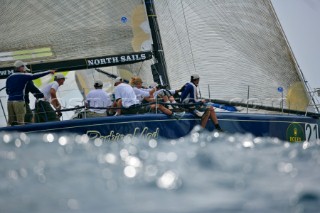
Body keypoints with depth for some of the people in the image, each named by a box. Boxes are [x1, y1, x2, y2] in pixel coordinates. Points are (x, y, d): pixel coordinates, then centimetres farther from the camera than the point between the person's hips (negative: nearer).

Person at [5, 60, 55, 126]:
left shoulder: (9, 78, 12)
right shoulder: (23, 76, -4)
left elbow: (7, 91, 16)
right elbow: (36, 76, 0)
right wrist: (49, 72, 8)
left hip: (10, 100, 6)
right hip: (19, 101, -6)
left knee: (11, 122, 6)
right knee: (20, 121, -4)